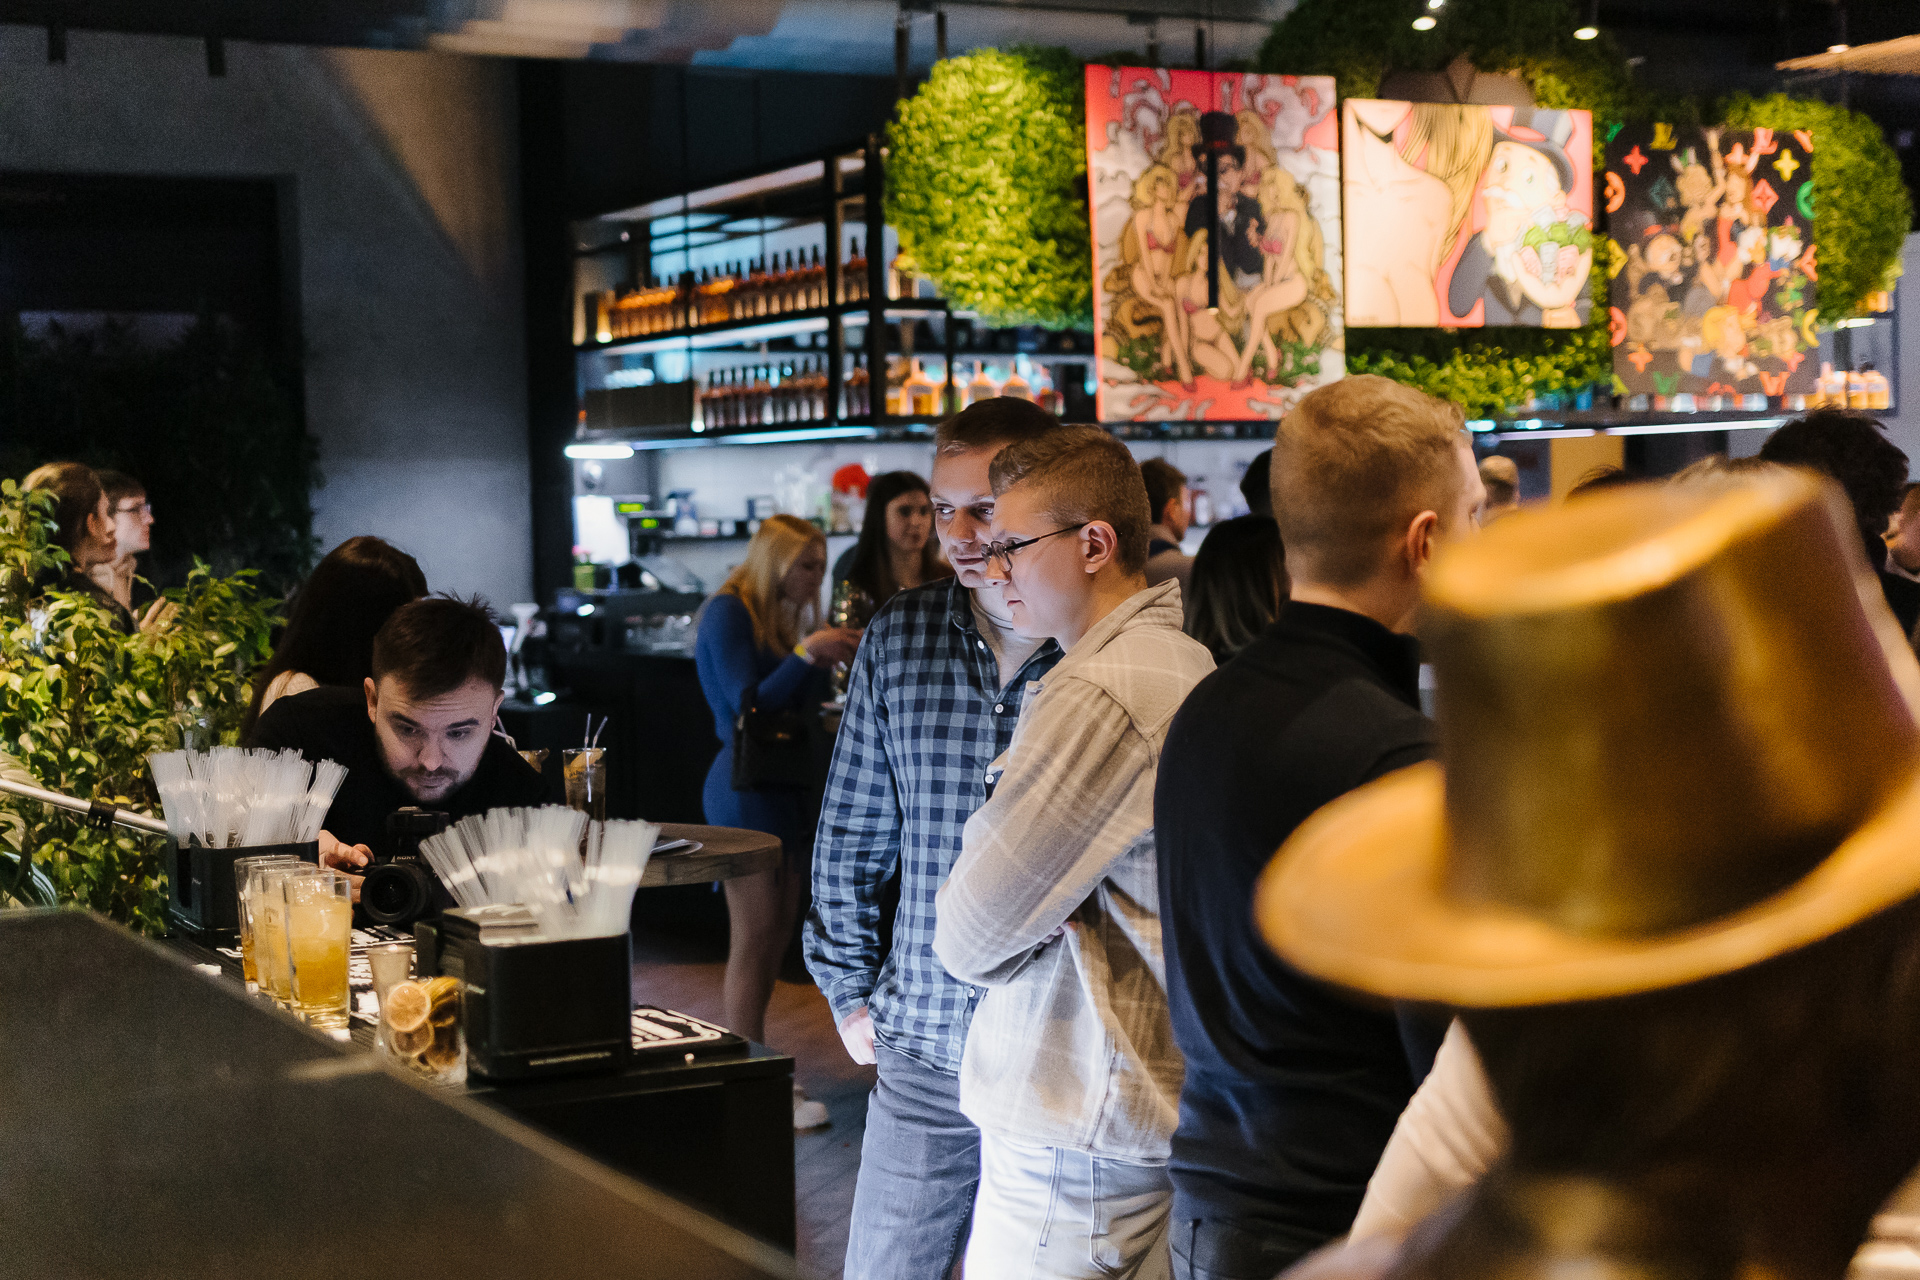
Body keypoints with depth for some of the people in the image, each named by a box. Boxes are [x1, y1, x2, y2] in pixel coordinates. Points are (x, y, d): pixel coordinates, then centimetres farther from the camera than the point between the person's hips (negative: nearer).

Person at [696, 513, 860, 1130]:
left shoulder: (784, 617, 16)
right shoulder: (729, 612, -10)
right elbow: (748, 704, -18)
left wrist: (827, 660, 1)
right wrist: (806, 653, -27)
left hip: (784, 784, 9)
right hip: (745, 785, -9)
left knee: (779, 930, 10)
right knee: (753, 939, -8)